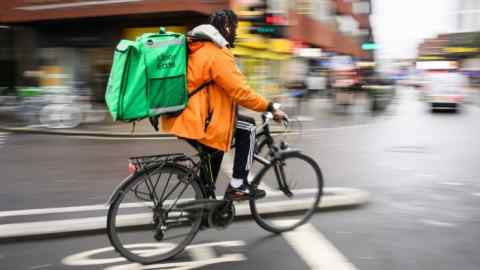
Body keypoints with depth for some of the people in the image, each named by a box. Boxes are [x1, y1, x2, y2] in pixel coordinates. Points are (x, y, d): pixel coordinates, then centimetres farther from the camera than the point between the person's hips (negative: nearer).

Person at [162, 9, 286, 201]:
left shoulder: (197, 48, 16)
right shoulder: (218, 55, -14)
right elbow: (240, 91, -19)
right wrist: (270, 107, -9)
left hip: (183, 117, 10)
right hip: (196, 121, -10)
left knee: (214, 147, 29)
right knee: (248, 128, 1)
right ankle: (237, 187, 3)